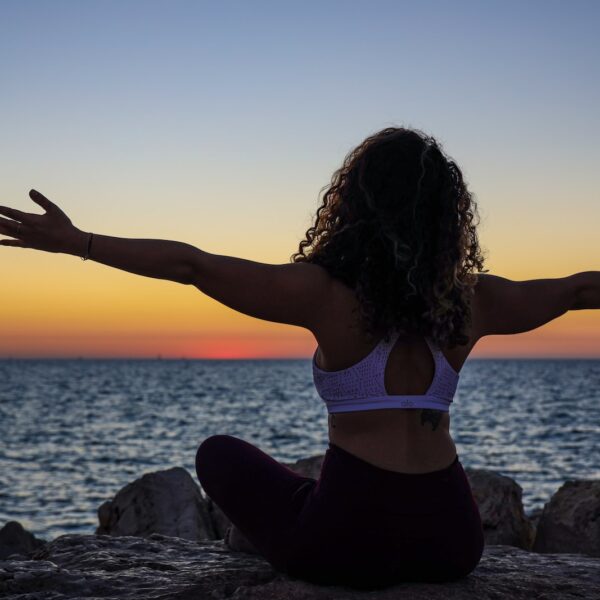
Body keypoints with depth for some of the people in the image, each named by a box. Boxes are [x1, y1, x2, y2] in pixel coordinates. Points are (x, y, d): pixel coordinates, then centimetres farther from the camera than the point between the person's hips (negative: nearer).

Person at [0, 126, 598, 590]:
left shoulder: (329, 293, -10)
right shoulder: (473, 300, 2)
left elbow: (189, 263, -10)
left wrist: (76, 241, -3)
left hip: (349, 543, -4)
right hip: (452, 543, 5)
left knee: (218, 453, 22)